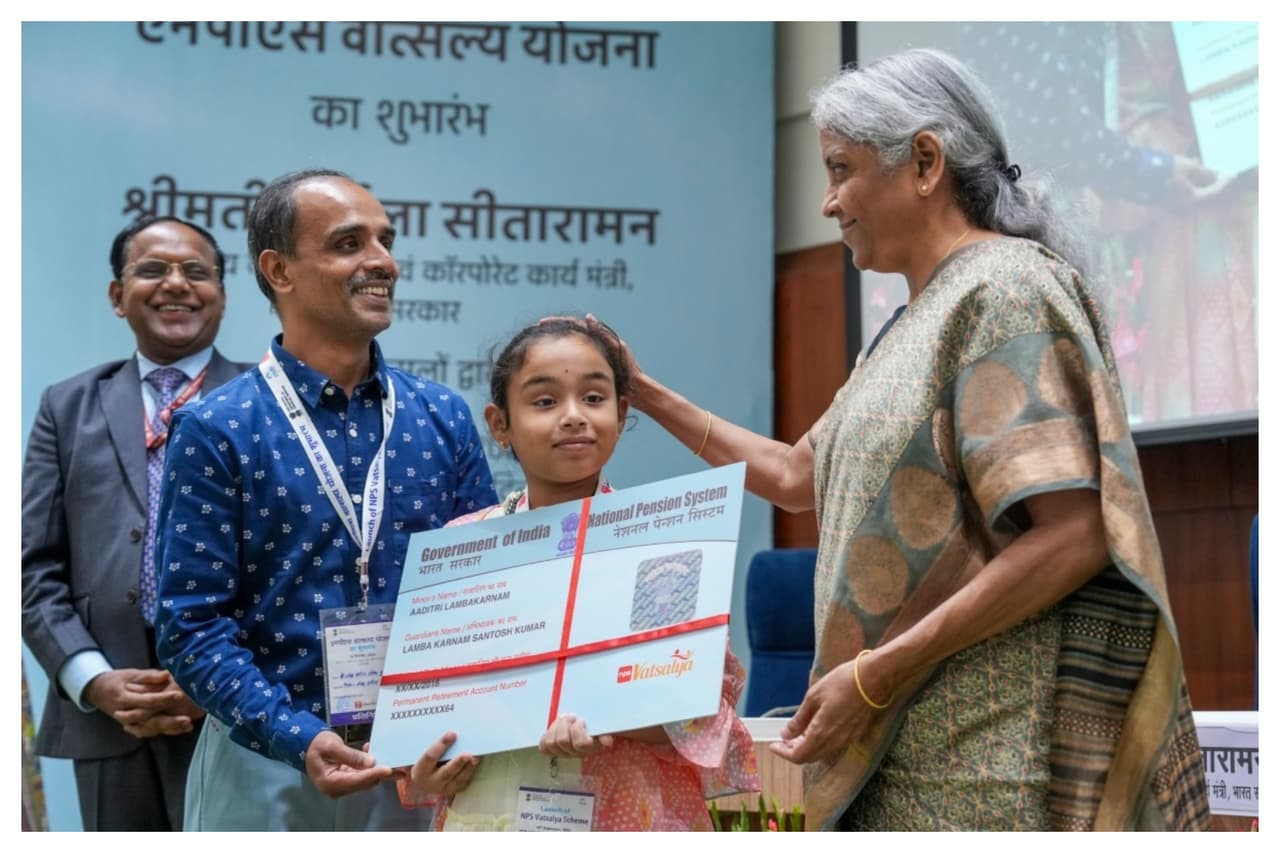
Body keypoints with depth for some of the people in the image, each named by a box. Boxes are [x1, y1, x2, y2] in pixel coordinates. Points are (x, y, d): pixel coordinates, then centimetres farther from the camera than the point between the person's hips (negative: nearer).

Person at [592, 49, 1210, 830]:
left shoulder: (1005, 288, -10)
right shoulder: (923, 319, 18)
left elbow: (1073, 537, -20)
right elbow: (794, 473, 28)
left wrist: (873, 675, -20)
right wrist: (644, 394, 27)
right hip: (912, 747, 9)